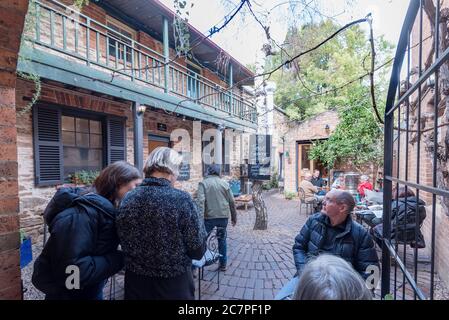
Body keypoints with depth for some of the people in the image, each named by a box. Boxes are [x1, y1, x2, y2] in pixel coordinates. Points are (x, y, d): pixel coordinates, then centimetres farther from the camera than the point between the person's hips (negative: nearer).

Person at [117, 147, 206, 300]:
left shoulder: (127, 200, -9)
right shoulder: (181, 199, -23)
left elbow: (124, 243, 5)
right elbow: (198, 251, -15)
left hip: (135, 281, 4)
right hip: (174, 283, -3)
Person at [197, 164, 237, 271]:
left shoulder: (203, 183, -4)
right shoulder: (225, 183, 6)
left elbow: (201, 201, -16)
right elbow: (232, 202, 7)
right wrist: (234, 217, 16)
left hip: (209, 217, -3)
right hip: (223, 216, 3)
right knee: (222, 239, 18)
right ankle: (223, 264, 27)